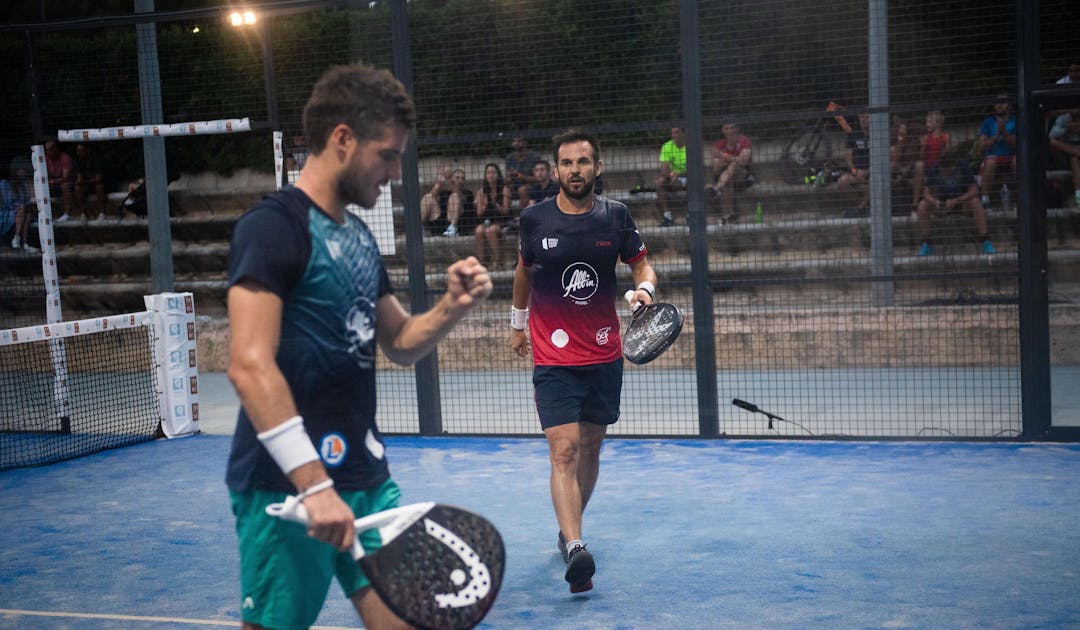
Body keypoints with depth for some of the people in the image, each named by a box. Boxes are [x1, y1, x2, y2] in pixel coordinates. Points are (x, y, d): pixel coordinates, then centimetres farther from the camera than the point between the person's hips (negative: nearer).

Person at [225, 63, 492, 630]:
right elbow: (249, 366, -22)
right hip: (288, 486, -8)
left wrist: (452, 306, 1)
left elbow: (399, 344, 22)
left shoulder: (358, 235, 14)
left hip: (365, 476, 8)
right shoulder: (273, 225, -13)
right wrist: (313, 483, -27)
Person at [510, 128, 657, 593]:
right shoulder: (534, 219, -4)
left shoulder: (615, 215, -1)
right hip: (553, 358, -3)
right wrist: (518, 322, 23)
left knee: (590, 448, 14)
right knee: (564, 450, -16)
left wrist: (644, 288, -13)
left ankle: (569, 530, 35)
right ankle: (575, 549, -25)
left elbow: (641, 263, 10)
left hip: (604, 355, 3)